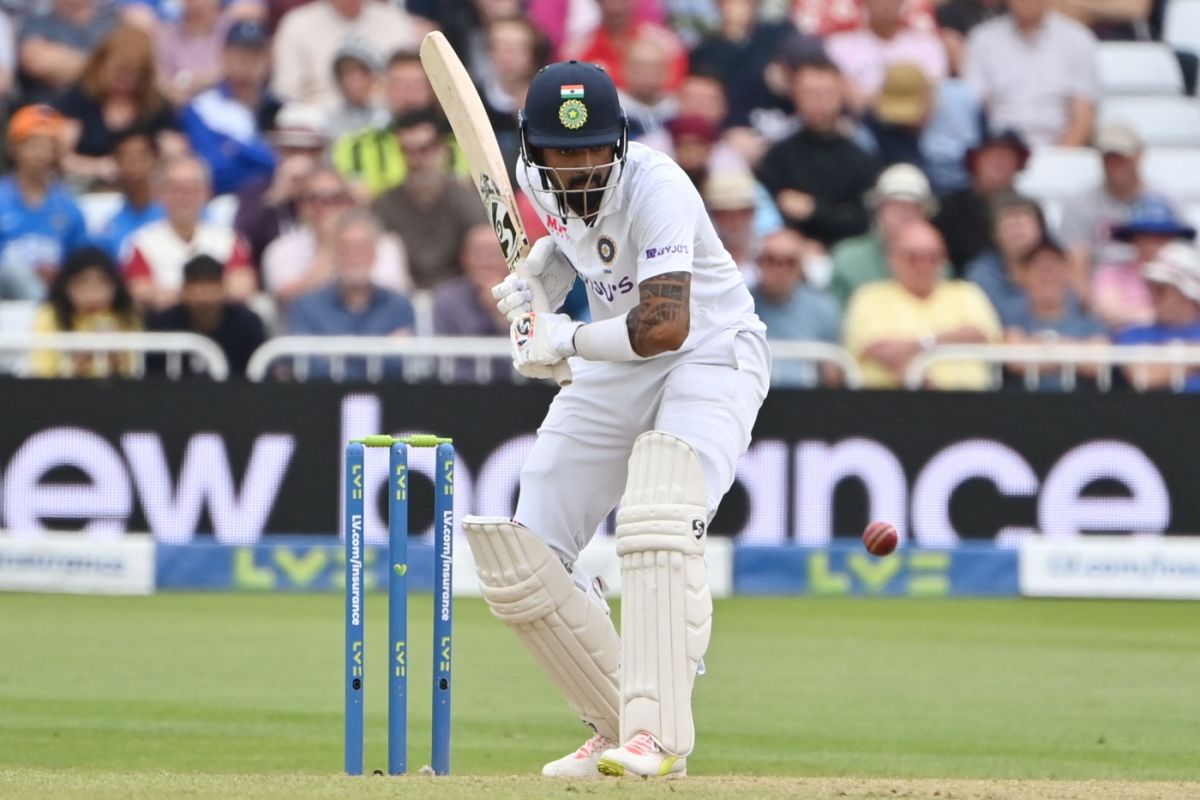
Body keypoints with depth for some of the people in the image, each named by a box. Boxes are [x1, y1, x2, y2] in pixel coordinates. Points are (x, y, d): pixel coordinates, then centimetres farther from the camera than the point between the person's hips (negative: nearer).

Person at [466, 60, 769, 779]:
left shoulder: (655, 189, -27)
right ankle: (616, 727, 9)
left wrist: (568, 341, -23)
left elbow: (668, 326, -36)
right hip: (614, 370, 8)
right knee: (518, 559, -2)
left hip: (712, 353, -8)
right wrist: (536, 275, 0)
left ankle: (657, 734, -35)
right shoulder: (537, 175, -5)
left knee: (656, 526, -32)